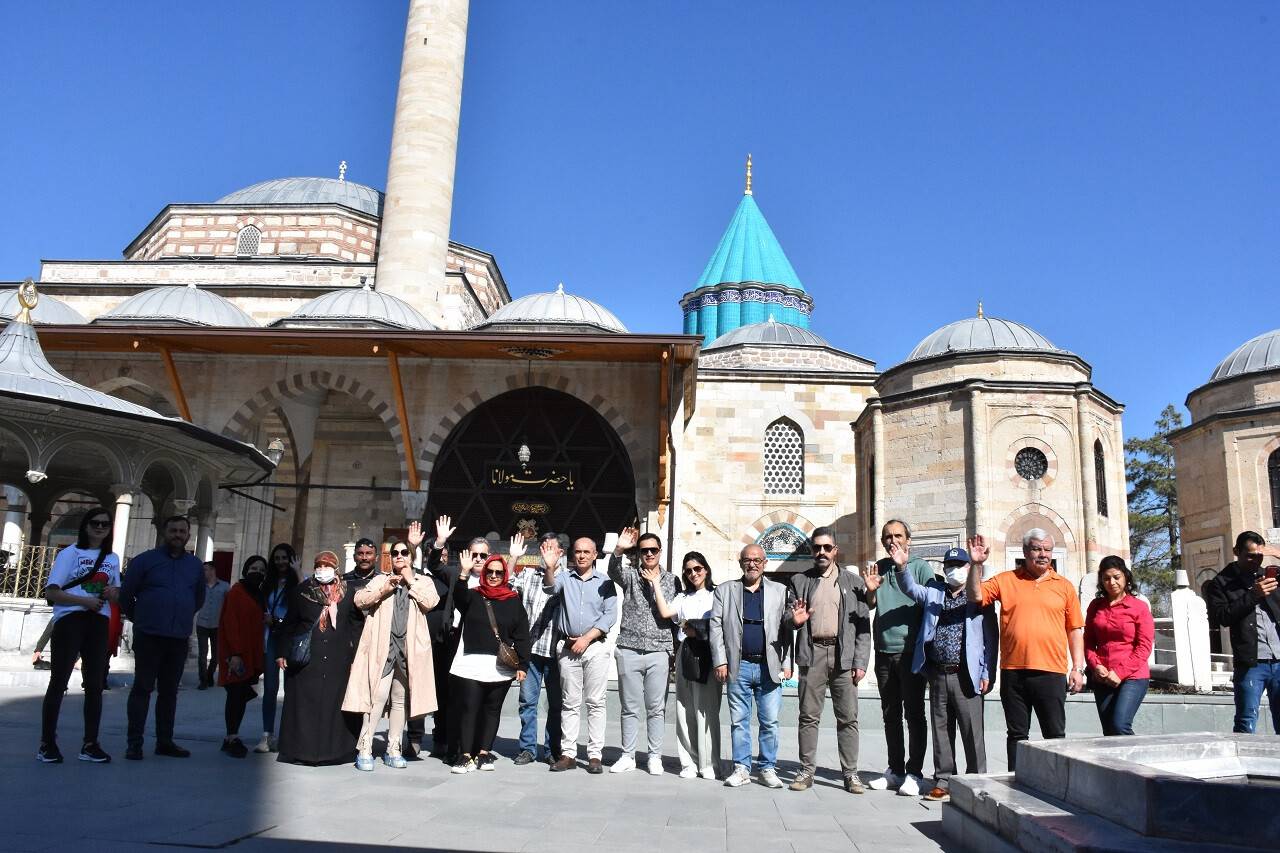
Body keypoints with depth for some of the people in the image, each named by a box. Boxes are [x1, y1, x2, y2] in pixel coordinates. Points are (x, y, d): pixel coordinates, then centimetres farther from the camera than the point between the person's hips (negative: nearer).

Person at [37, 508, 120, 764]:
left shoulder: (112, 558, 15)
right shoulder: (70, 553, -2)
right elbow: (51, 593, -9)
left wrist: (113, 593, -1)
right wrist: (85, 601, -20)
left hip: (99, 623, 5)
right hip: (70, 620, -5)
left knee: (95, 684, 6)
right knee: (59, 682, -3)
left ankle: (90, 744, 12)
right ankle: (47, 743, 4)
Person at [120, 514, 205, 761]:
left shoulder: (195, 565, 10)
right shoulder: (145, 560, -1)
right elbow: (126, 594, 5)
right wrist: (140, 619, 14)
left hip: (180, 639, 4)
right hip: (149, 636, -4)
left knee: (169, 691, 9)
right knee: (142, 688, -2)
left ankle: (164, 741, 16)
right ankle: (134, 743, 2)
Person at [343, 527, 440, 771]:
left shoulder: (423, 581, 14)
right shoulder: (380, 579, 16)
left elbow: (430, 602, -5)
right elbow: (359, 600, 4)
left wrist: (410, 581, -1)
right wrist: (383, 590, -8)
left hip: (409, 647, 1)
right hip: (382, 645, -1)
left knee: (400, 700, 8)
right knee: (378, 696, -12)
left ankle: (393, 750, 16)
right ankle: (364, 749, -5)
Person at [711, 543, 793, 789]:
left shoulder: (779, 591, 10)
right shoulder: (725, 590, 10)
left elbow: (787, 630, 7)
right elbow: (716, 626, 5)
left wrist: (787, 664, 0)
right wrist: (720, 661, -3)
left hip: (770, 667, 0)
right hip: (739, 666, 0)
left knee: (770, 722, 2)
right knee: (739, 721, 5)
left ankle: (768, 768, 14)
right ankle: (741, 768, 14)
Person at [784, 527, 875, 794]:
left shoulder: (854, 581, 9)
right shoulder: (800, 581, 13)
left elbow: (863, 625, 5)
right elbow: (788, 616, 13)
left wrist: (860, 662, -3)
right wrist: (794, 619, -12)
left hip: (844, 656, -1)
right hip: (812, 654, 1)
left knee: (848, 718, 2)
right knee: (808, 716, 4)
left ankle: (850, 773, 10)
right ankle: (806, 771, 11)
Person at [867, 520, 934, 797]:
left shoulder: (920, 567, 0)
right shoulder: (879, 568, 12)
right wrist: (870, 590, -6)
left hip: (911, 652, -5)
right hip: (884, 652, 5)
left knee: (914, 714, 0)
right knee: (890, 714, 11)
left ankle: (914, 773, 5)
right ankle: (895, 770, 21)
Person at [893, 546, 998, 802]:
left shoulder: (979, 598, 1)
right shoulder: (933, 593, 12)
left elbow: (991, 638, -1)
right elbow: (910, 588, -1)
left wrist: (987, 674, -6)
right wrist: (902, 567, -20)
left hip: (966, 676, -3)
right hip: (938, 675, 3)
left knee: (972, 732, 0)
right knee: (941, 731, 9)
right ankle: (943, 782, 17)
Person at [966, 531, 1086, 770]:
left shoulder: (1064, 586, 8)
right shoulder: (1005, 580, 8)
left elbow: (1075, 630, 9)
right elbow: (975, 595, -1)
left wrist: (1078, 668, 3)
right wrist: (976, 564, -13)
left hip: (1051, 672, 0)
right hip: (1013, 671, 1)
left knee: (1055, 734, 4)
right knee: (1017, 734, 9)